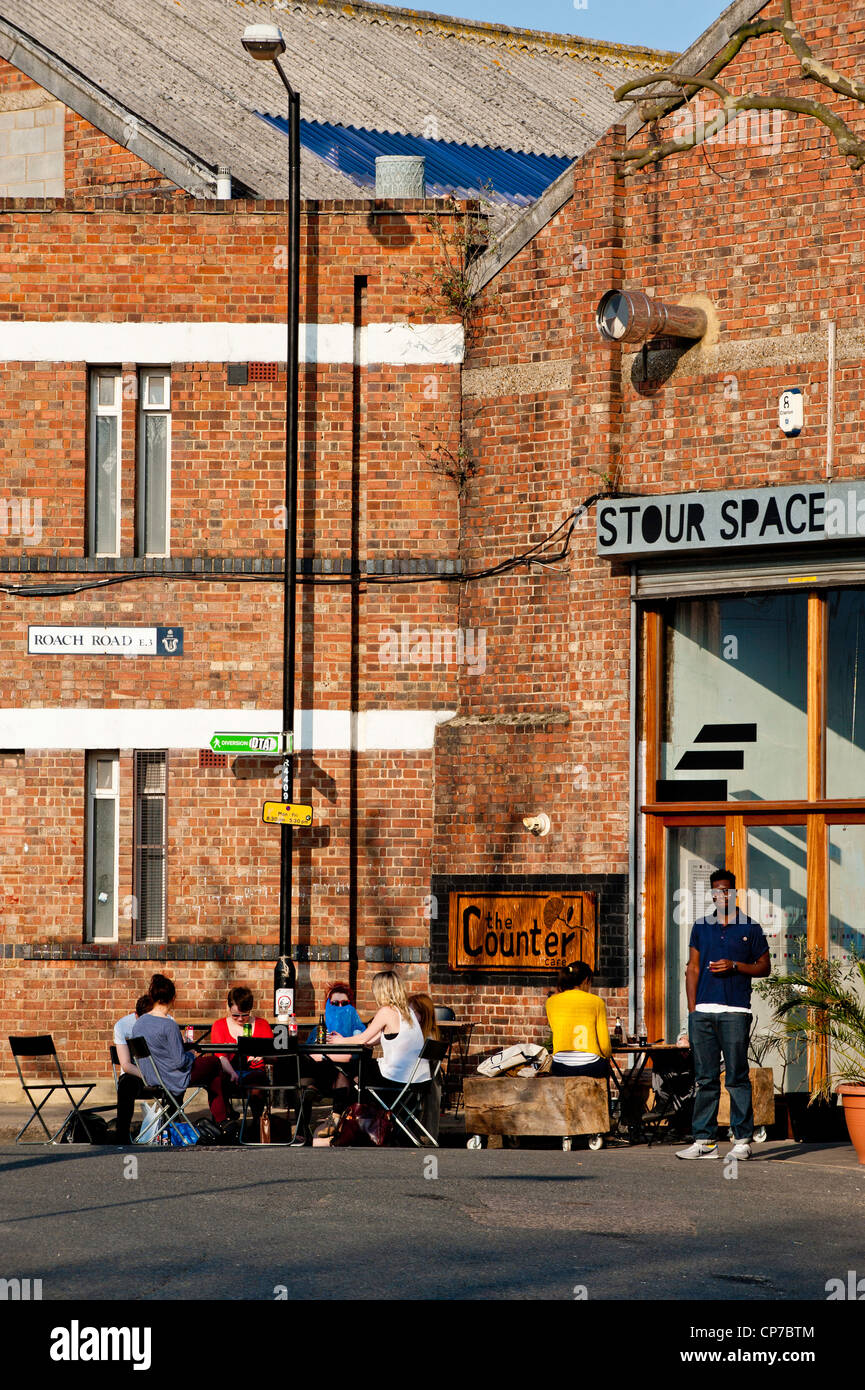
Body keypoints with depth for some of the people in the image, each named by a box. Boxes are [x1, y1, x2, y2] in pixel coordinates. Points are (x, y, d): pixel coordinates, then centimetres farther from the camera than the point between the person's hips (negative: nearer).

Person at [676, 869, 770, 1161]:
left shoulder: (750, 928, 6)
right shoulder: (701, 927, 15)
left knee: (737, 1077, -4)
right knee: (705, 1078, 4)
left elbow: (764, 967, 8)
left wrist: (735, 966, -9)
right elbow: (693, 968, 14)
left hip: (735, 1011, -3)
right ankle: (704, 1140, 6)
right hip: (703, 1011, 3)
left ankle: (742, 1140, -1)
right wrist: (692, 1008, 5)